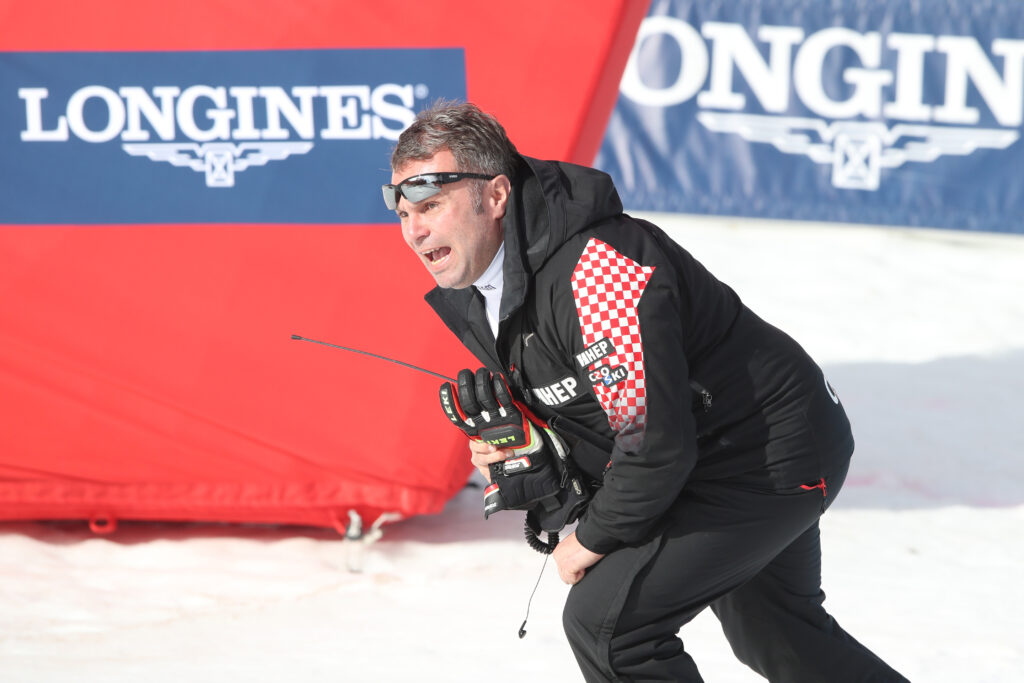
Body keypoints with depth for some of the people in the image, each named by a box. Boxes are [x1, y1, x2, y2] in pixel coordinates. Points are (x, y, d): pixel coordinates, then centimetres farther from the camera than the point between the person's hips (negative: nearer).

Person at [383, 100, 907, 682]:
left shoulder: (595, 272, -34)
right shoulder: (469, 292, -3)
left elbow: (656, 442, -34)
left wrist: (595, 540, -19)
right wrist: (509, 442, -7)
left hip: (773, 456, -10)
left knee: (607, 620, -20)